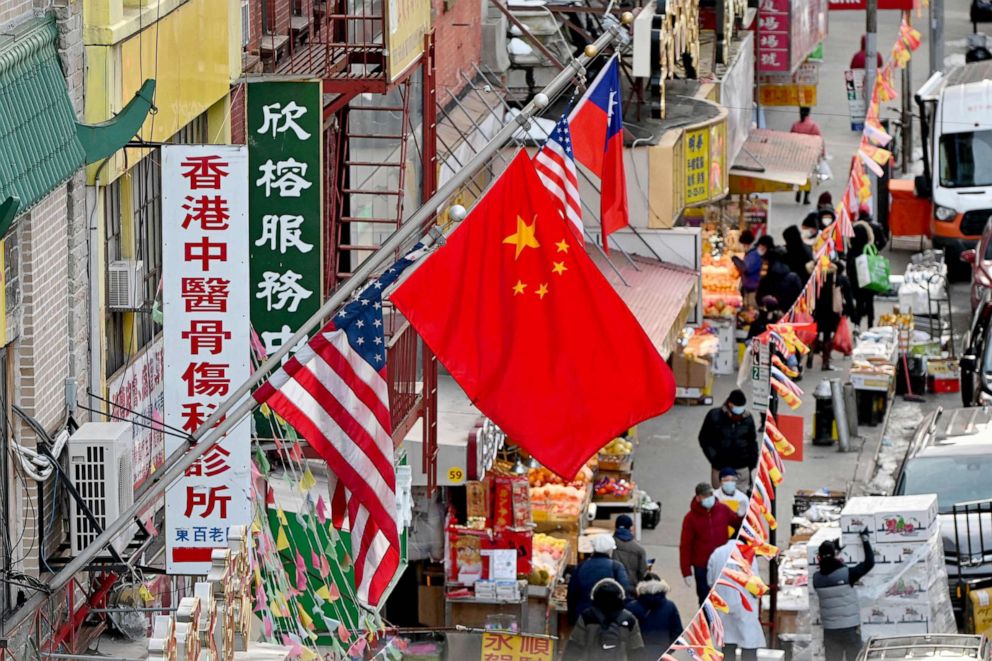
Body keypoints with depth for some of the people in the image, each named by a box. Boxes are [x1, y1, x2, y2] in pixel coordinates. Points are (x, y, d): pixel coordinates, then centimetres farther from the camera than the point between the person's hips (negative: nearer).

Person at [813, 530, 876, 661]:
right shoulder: (846, 574, -14)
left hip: (830, 630, 3)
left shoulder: (817, 578, -2)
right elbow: (869, 562, -5)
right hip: (850, 629, -3)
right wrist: (865, 539, 6)